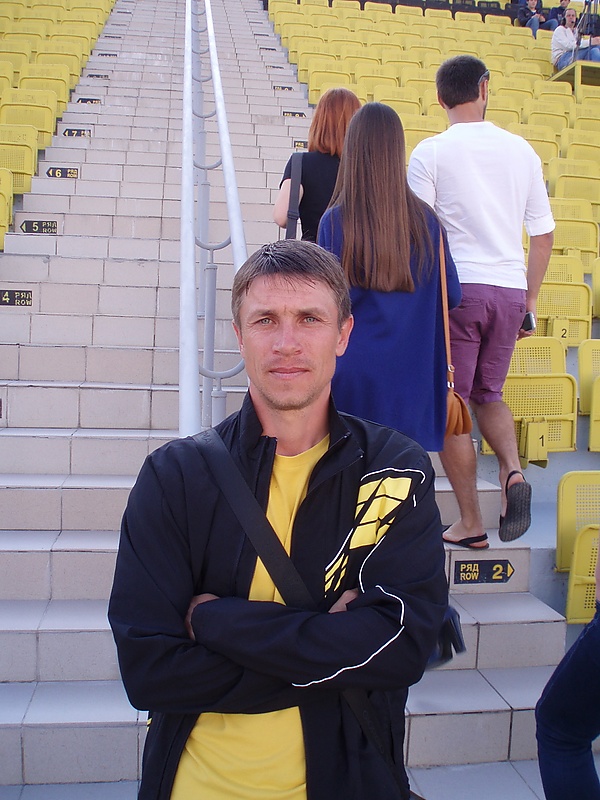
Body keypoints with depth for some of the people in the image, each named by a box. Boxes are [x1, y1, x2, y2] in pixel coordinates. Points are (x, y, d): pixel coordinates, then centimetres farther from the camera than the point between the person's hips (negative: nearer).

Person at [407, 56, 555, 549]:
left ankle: (471, 523, 9)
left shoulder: (431, 153, -3)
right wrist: (530, 300, 17)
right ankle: (513, 472, -3)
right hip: (510, 289, 4)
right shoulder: (521, 150, 9)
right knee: (488, 393, 22)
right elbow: (544, 233, 10)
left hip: (456, 287, -4)